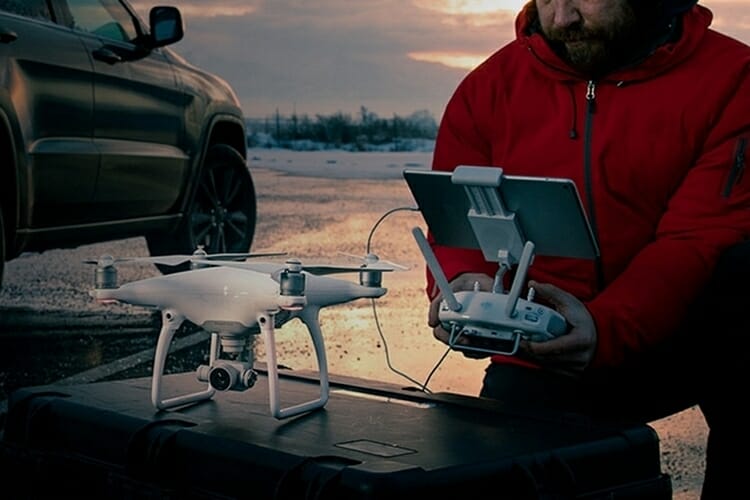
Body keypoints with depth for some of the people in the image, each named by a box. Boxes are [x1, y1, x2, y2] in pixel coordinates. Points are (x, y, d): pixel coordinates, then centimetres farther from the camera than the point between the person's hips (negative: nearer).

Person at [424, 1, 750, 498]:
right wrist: (463, 283, -21)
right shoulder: (490, 88, 3)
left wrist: (605, 326, -32)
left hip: (675, 341, -1)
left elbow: (703, 240, -15)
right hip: (540, 359, 1)